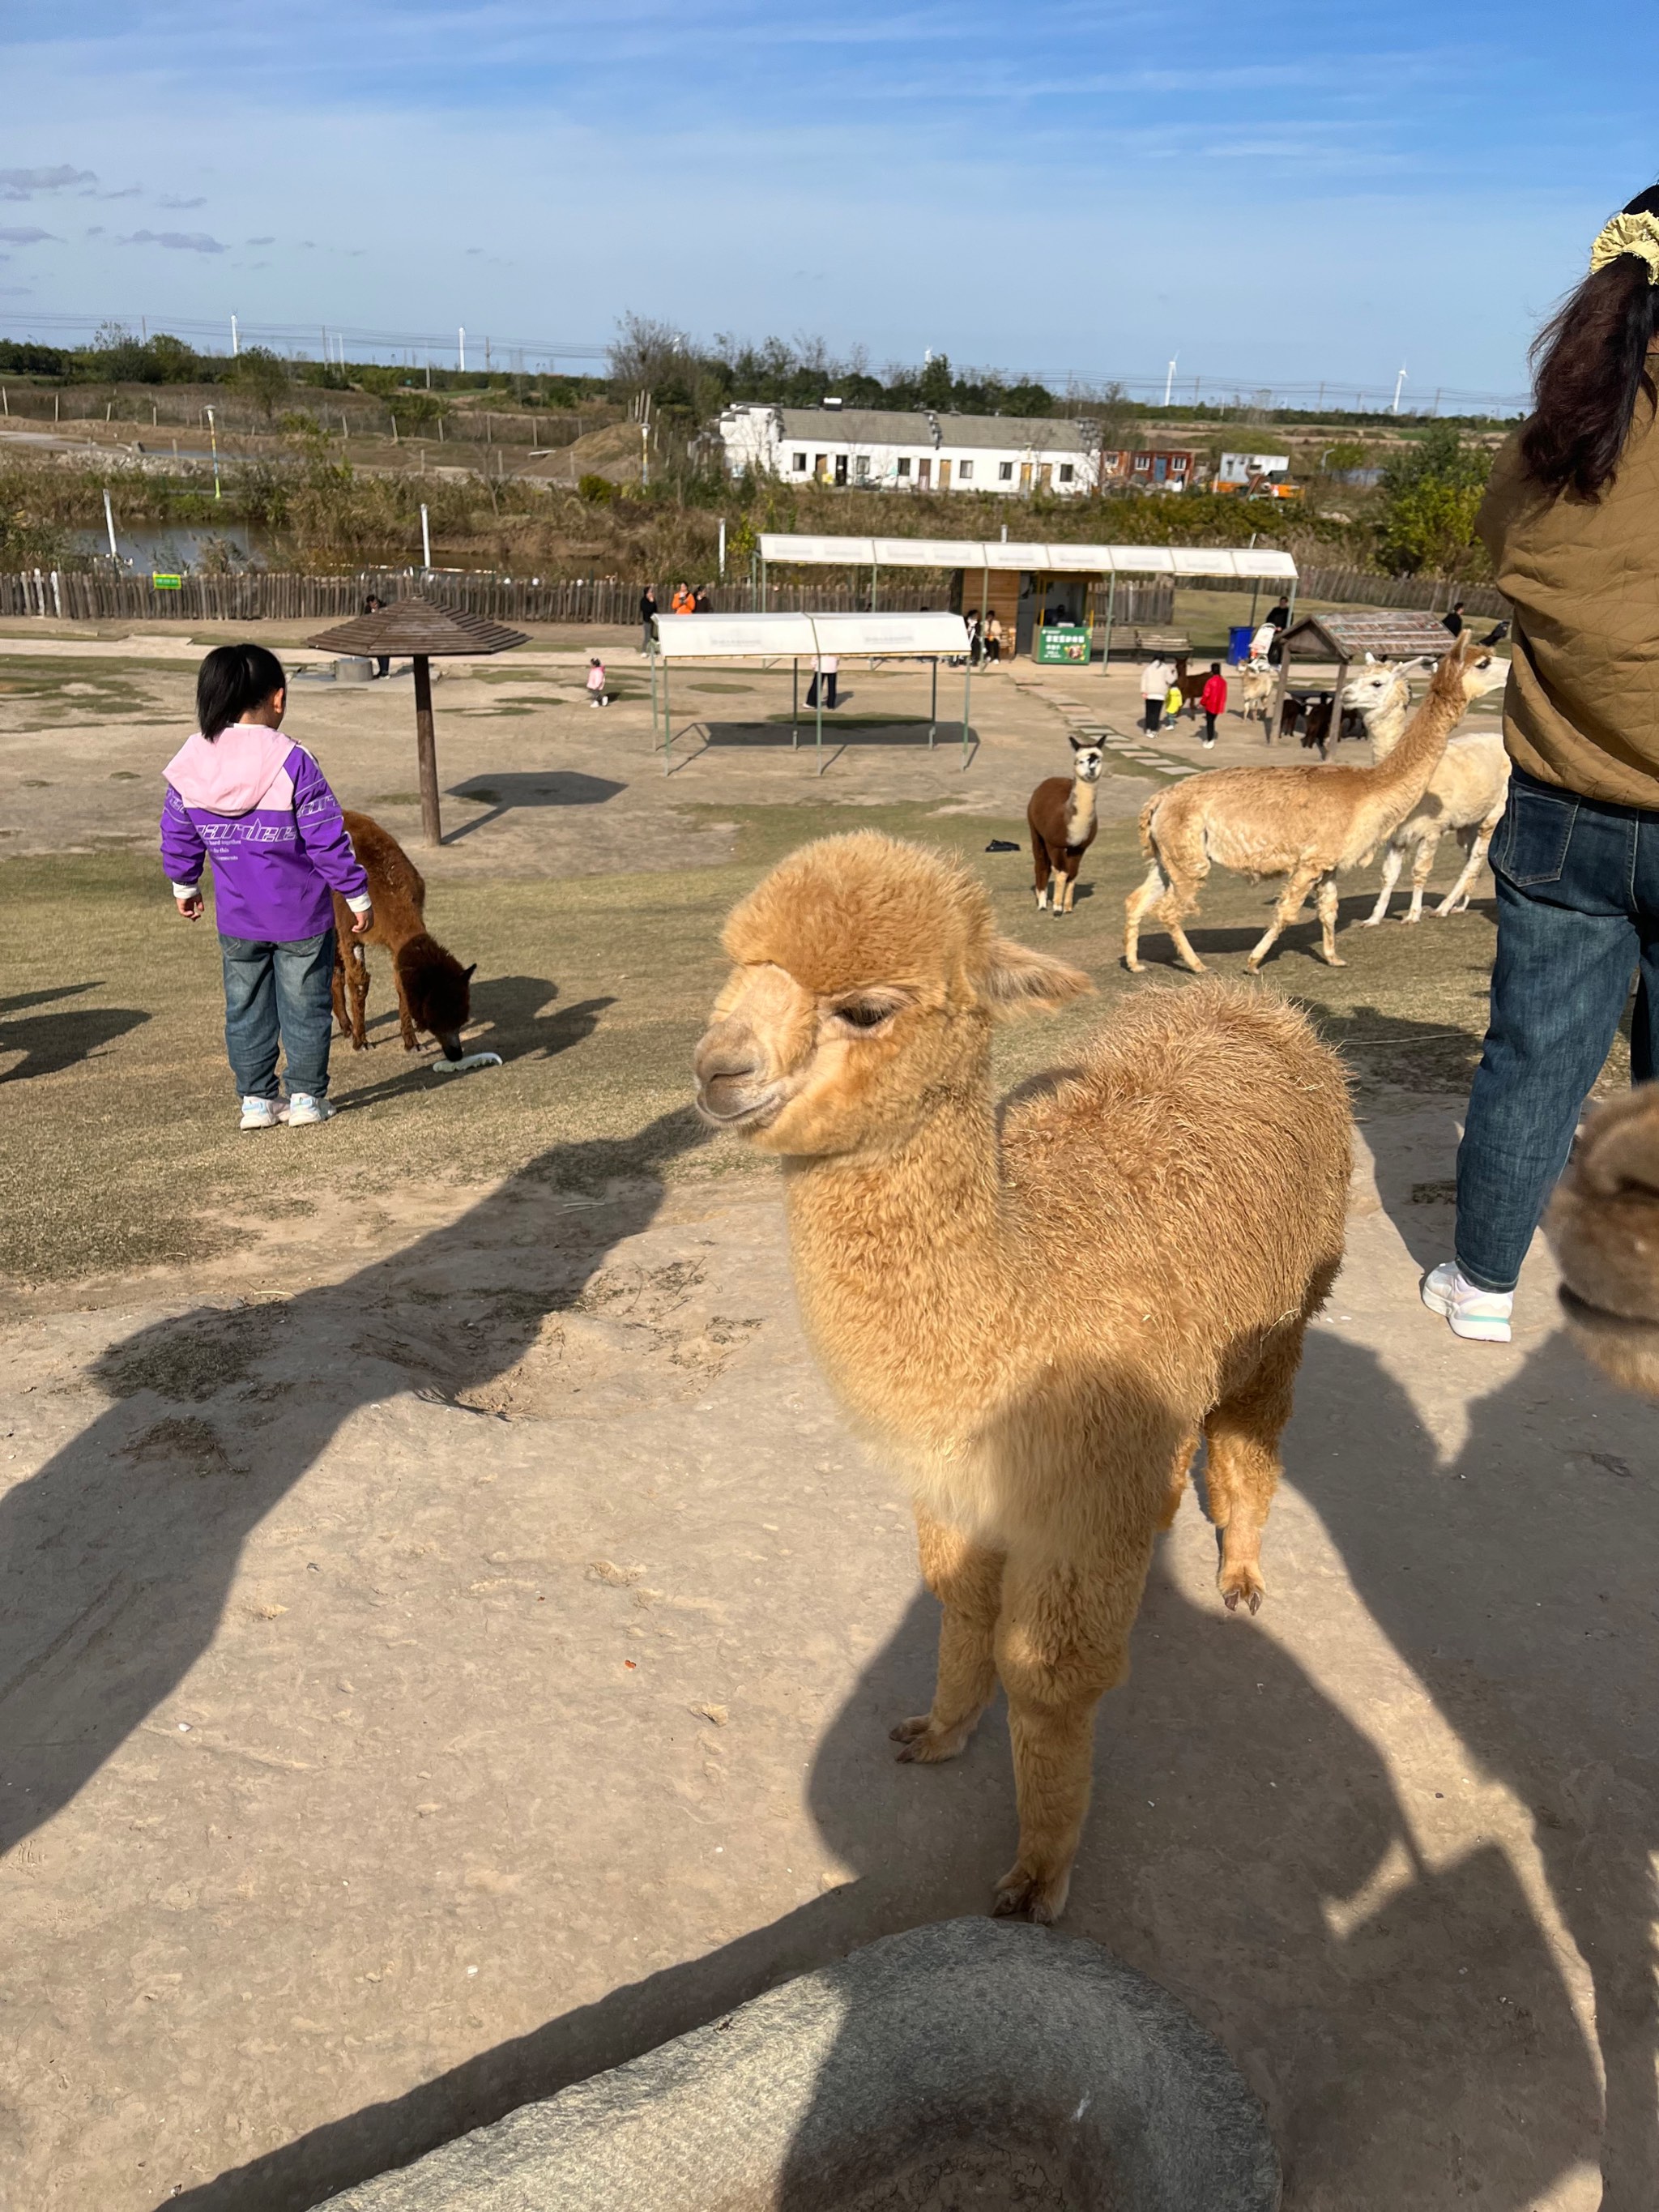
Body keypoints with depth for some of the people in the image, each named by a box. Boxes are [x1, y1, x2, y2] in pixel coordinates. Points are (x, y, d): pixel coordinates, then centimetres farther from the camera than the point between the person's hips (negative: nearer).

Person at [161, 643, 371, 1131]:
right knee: (305, 1006, 11)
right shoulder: (291, 763, -18)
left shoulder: (190, 763, -4)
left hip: (236, 919, 4)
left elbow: (178, 836, 7)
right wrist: (358, 896, -5)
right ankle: (306, 1097, 19)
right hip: (301, 916, -4)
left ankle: (256, 1099, 23)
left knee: (245, 1007, 17)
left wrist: (184, 885, 24)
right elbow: (328, 840, -15)